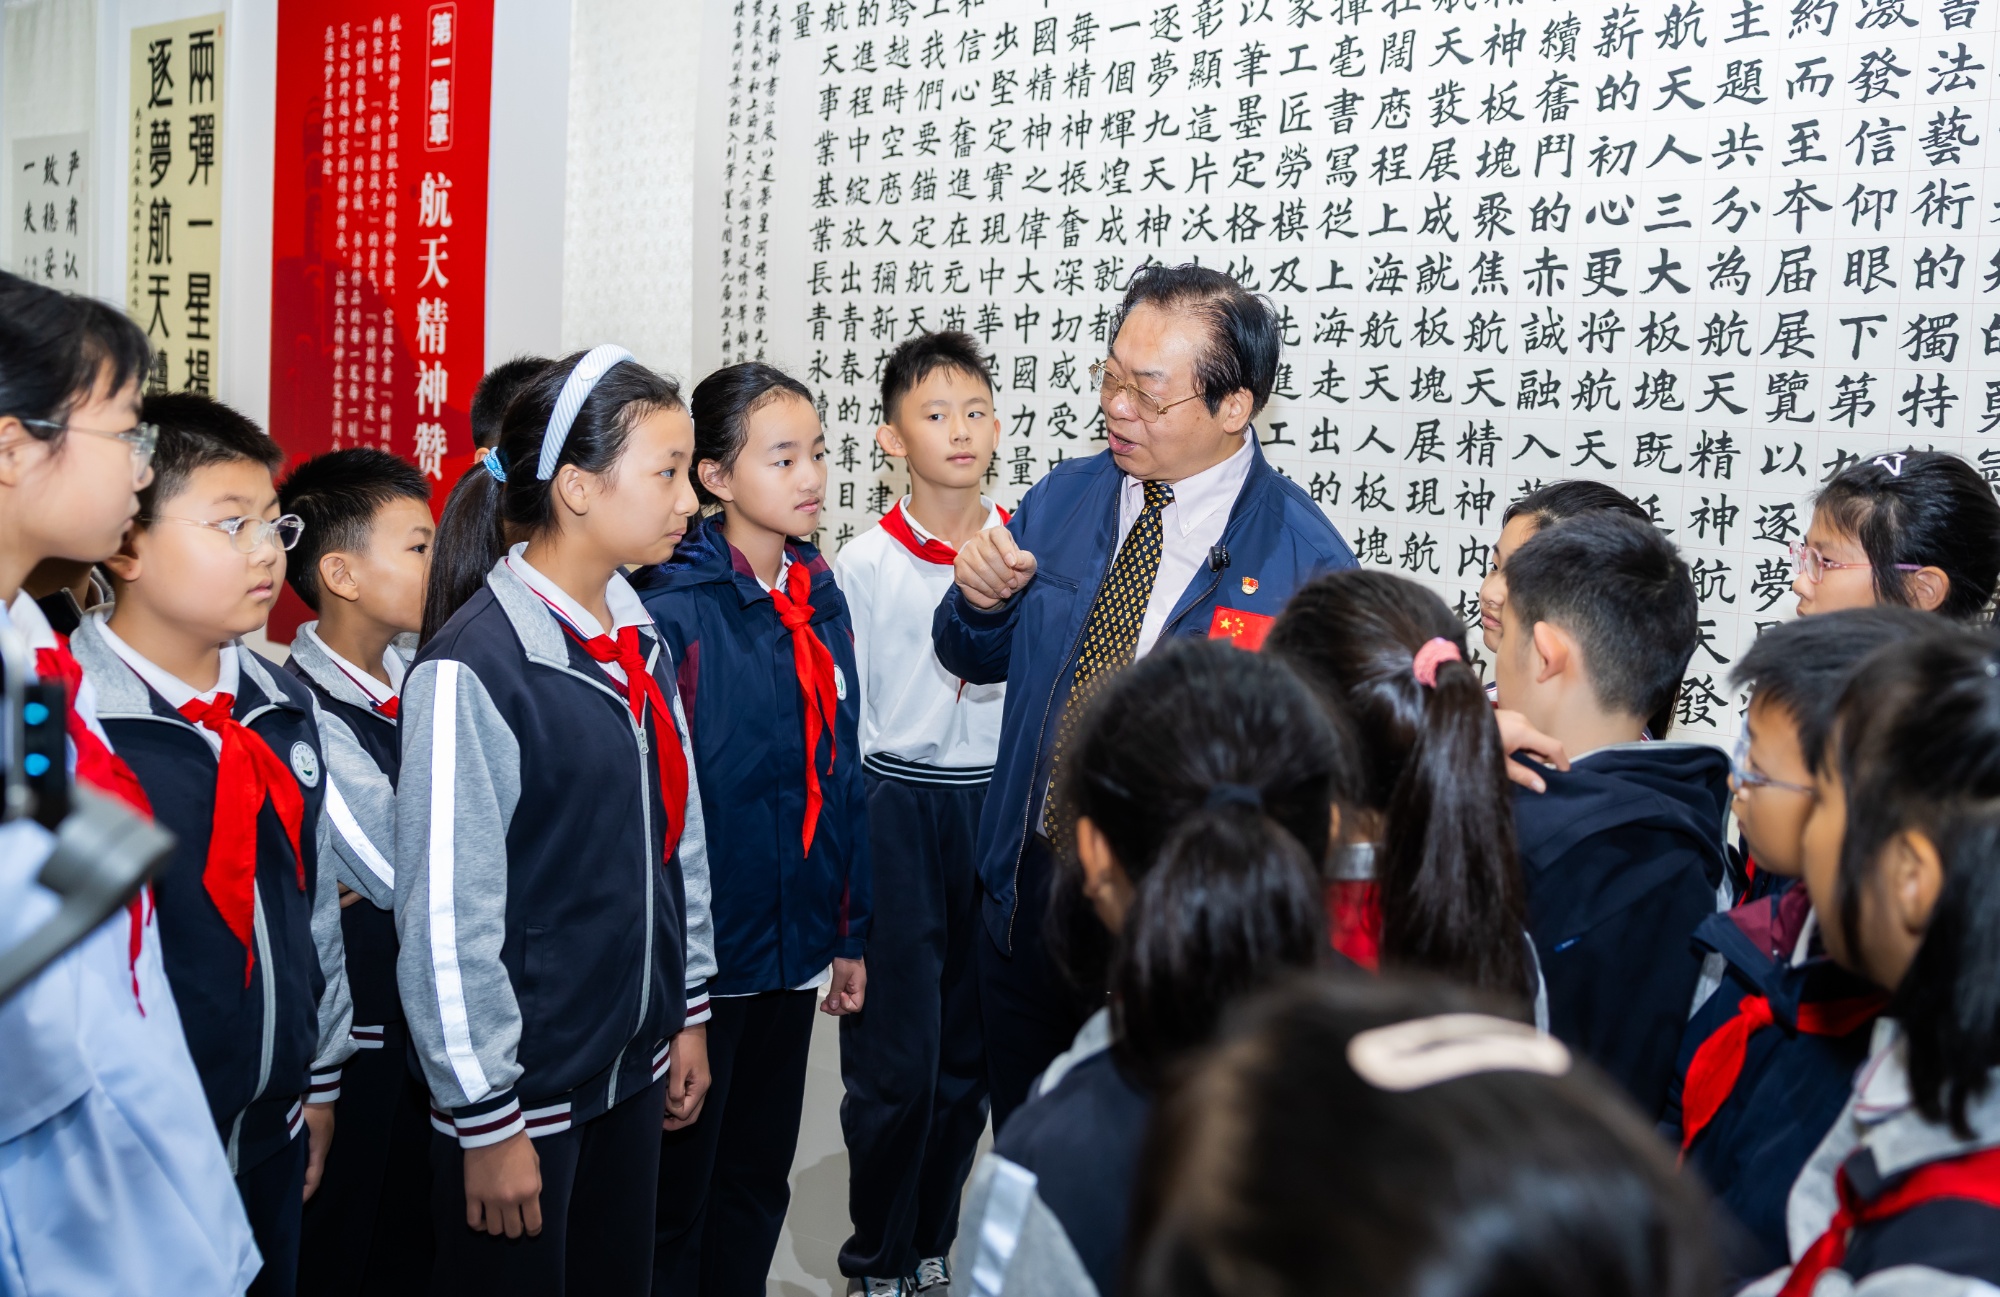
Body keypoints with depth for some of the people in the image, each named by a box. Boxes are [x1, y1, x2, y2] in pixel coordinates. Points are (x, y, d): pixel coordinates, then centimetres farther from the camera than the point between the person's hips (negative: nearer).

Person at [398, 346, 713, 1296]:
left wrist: (689, 1012, 14)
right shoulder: (473, 669, -20)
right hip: (521, 1082, -7)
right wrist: (486, 1120, -14)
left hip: (635, 1067, 7)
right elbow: (446, 918, -18)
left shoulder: (637, 637, 5)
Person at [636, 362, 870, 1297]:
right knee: (678, 1194, 7)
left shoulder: (820, 598, 6)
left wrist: (851, 933, 12)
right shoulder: (673, 609, -15)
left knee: (758, 1184, 18)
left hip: (794, 947, 7)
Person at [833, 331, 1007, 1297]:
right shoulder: (863, 566, -4)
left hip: (1003, 808, 3)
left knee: (969, 1053, 13)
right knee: (896, 1057, 0)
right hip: (898, 811, -3)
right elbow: (838, 724, -1)